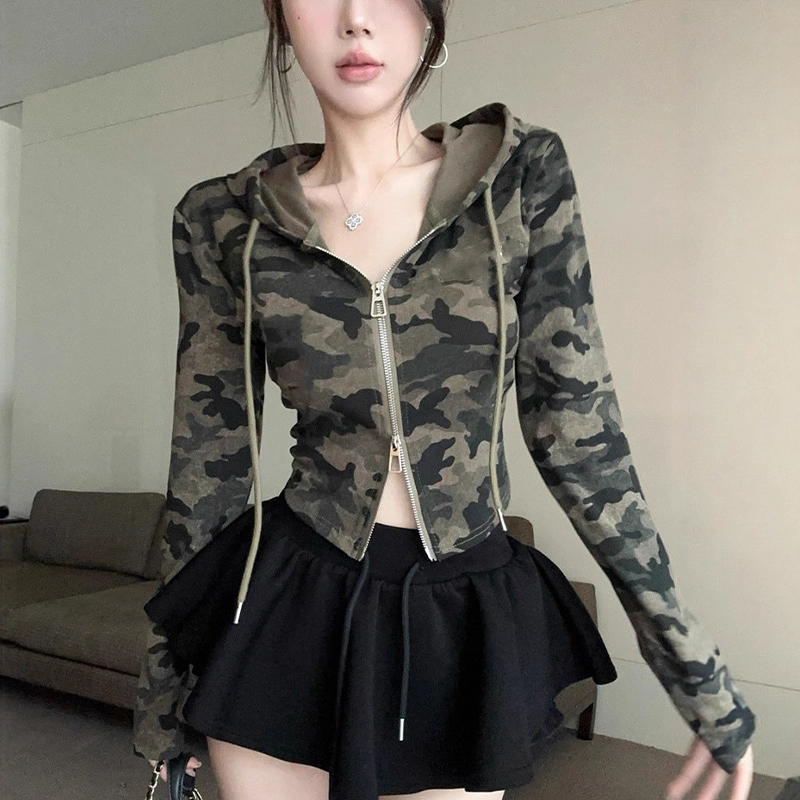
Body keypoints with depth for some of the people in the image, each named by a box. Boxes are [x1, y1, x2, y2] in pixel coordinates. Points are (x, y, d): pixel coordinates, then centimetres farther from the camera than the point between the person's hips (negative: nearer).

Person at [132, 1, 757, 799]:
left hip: (467, 621, 0)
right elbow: (208, 458, 2)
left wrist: (697, 667, -4)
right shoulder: (224, 219, -3)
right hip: (282, 610, 1)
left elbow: (575, 425, -4)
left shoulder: (523, 171, -4)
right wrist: (165, 672, 9)